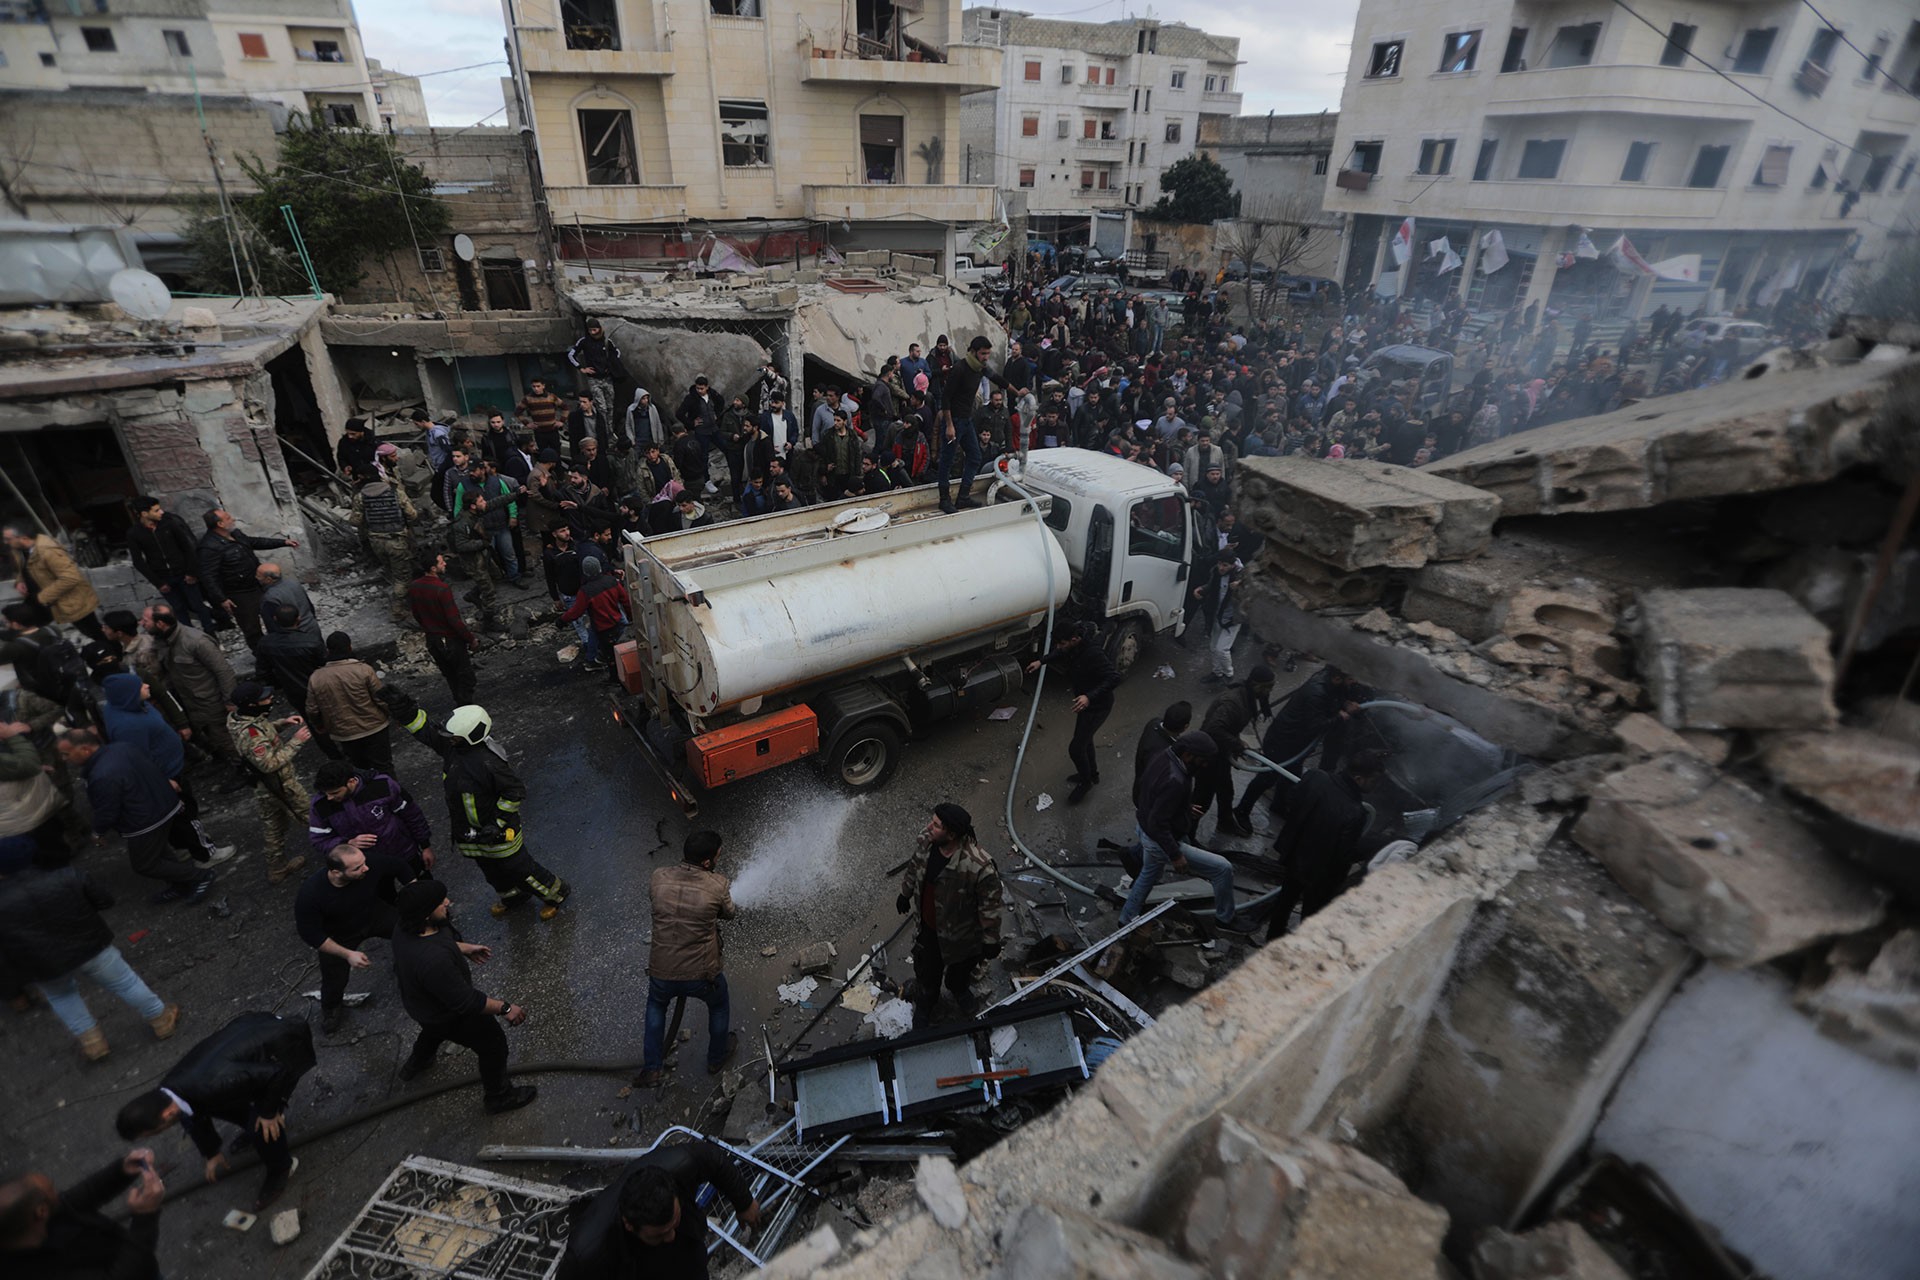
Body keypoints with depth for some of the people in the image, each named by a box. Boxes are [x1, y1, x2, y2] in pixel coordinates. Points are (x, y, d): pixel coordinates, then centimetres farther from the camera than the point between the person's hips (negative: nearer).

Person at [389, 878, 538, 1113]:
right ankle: (499, 1097, 38)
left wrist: (464, 948, 13)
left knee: (434, 1030, 41)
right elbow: (465, 1001, -34)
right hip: (452, 1016, -8)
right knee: (493, 1045, 15)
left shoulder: (405, 929, -21)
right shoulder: (434, 960, -47)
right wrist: (505, 1008, -23)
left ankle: (415, 1064, 70)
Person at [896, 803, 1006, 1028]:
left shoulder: (979, 866, -41)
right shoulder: (927, 840, -23)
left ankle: (960, 989, 66)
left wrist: (990, 940, -13)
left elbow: (991, 905, -25)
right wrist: (905, 893, 16)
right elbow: (915, 866, 0)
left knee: (960, 968, 30)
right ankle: (924, 1008, 57)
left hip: (960, 934, -3)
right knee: (927, 970, 26)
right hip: (928, 926, 3)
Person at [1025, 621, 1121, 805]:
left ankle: (1085, 781, 26)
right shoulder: (1075, 645, -10)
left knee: (1075, 748, 0)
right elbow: (1061, 654, 14)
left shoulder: (1093, 653, -36)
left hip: (1097, 705, -9)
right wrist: (1042, 661, 3)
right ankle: (1092, 774, 48)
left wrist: (1090, 697, -46)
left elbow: (1114, 678, -37)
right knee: (1084, 738, 26)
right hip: (1085, 701, 9)